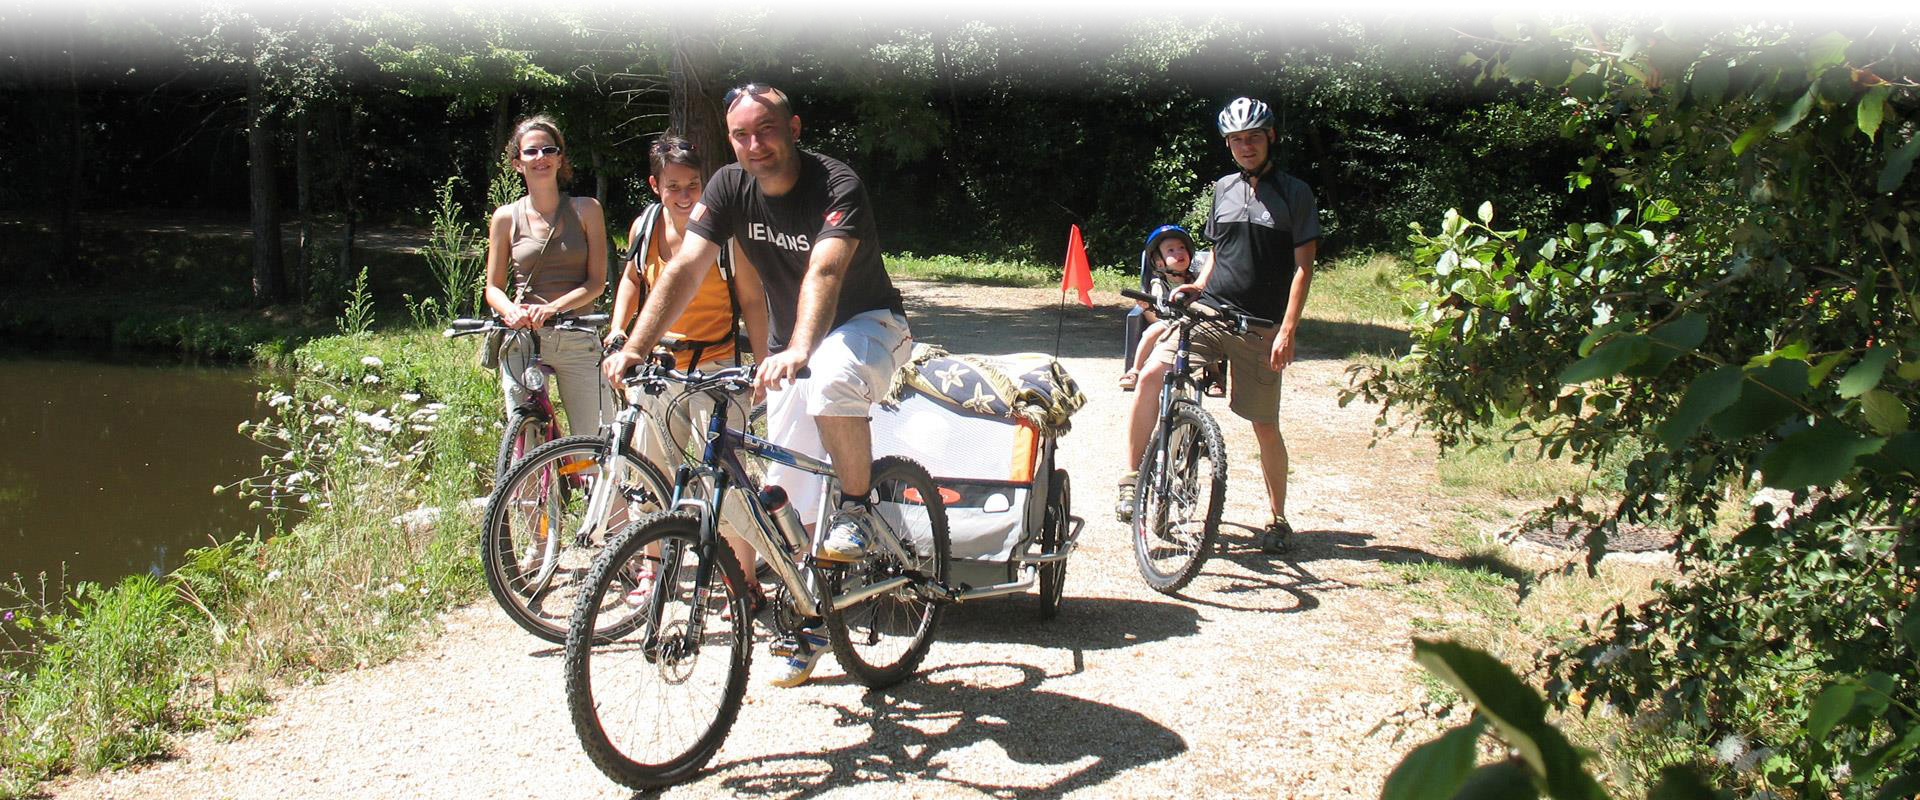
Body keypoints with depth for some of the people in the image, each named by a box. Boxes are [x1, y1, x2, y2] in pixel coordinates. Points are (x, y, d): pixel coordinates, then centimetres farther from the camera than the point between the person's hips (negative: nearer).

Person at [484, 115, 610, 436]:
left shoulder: (586, 210, 5)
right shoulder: (506, 217, 6)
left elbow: (597, 282, 0)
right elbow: (494, 288, 9)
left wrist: (552, 307, -17)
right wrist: (512, 311, -14)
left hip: (578, 340, 0)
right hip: (523, 341, 0)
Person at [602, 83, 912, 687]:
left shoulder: (835, 185, -24)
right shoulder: (731, 187, -8)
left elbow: (824, 272, -41)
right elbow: (684, 269, -16)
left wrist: (798, 351, -58)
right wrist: (633, 348, -29)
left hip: (868, 325, -5)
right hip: (790, 347, 5)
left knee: (831, 380, -41)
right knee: (791, 491, 3)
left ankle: (857, 507, -17)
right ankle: (808, 625, 20)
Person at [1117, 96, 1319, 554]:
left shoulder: (1294, 194, -1)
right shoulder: (1224, 189, 13)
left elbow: (1303, 266, -4)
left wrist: (1287, 331, -12)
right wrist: (1199, 284, 2)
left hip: (1261, 327, -3)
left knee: (1265, 425, 3)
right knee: (1151, 374, -20)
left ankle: (1278, 519, 21)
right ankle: (1131, 481, -12)